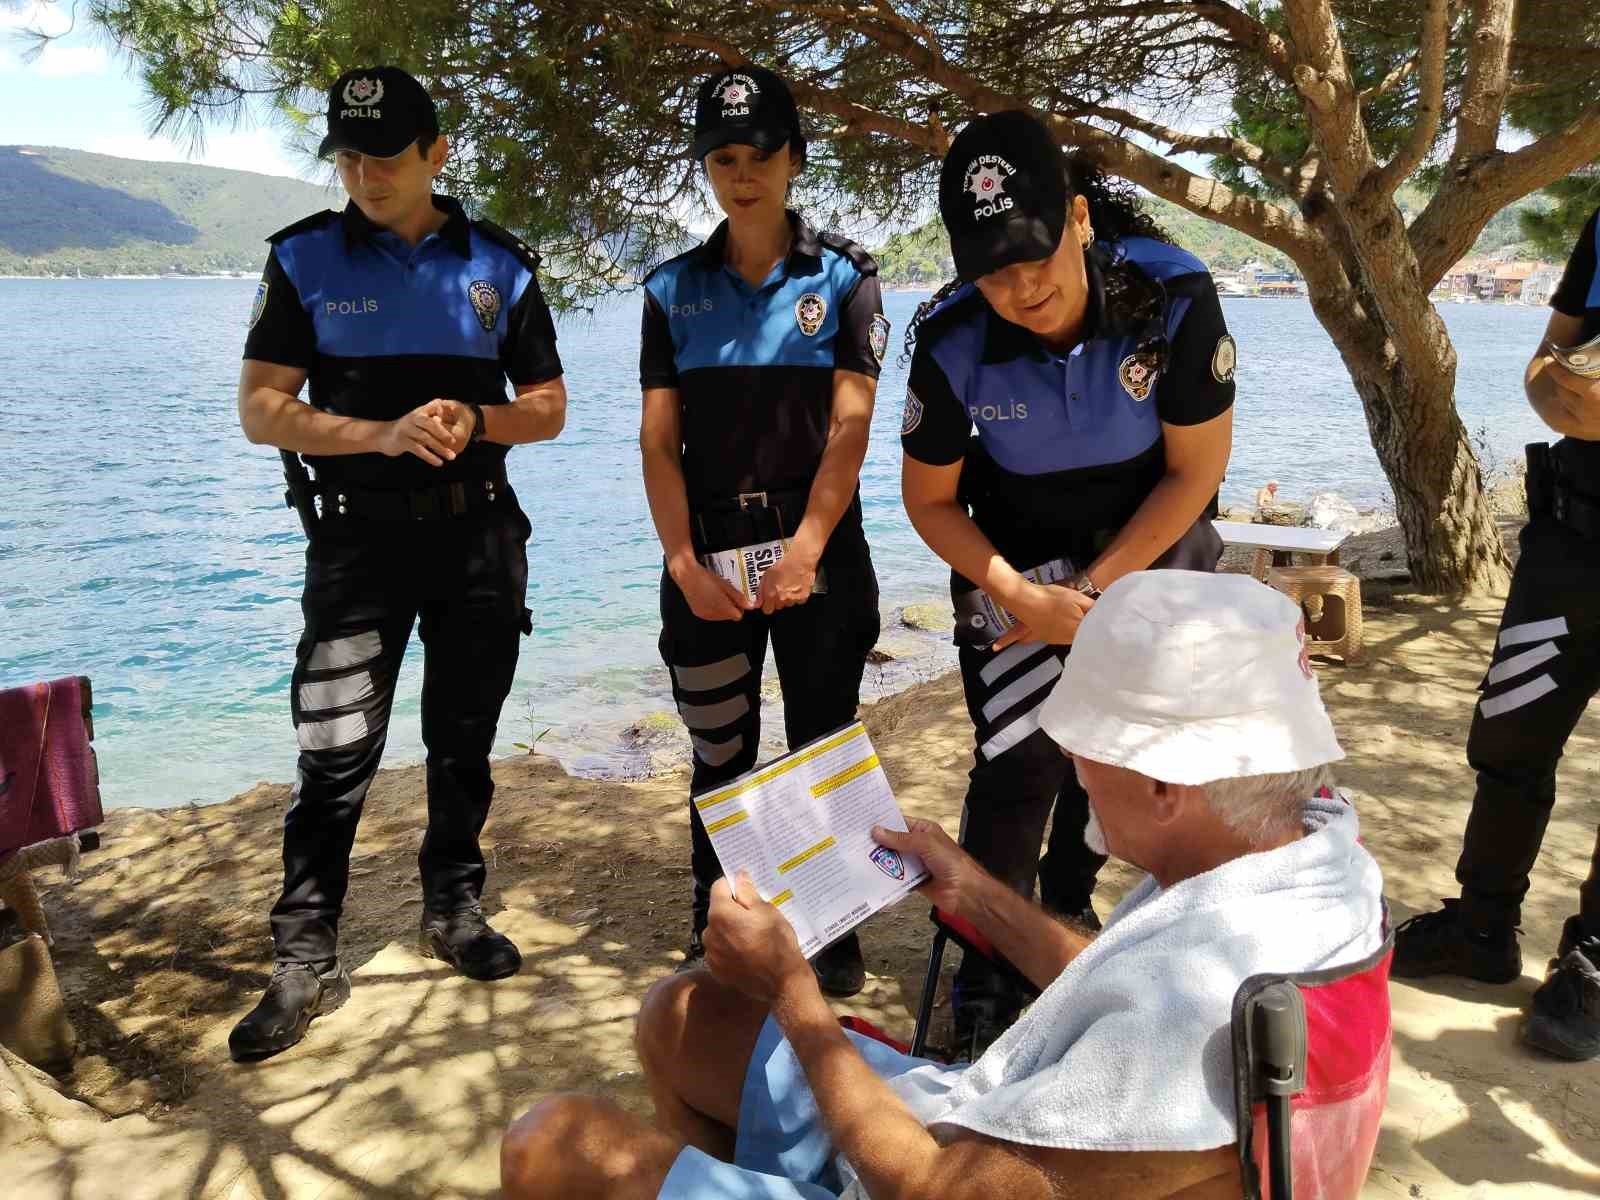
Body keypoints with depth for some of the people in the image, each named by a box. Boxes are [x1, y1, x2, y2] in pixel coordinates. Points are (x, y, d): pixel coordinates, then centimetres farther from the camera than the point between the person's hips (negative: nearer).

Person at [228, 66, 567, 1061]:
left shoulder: (501, 265, 5)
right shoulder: (308, 259, 1)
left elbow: (549, 407, 7)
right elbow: (262, 407, -4)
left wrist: (475, 421, -14)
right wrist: (382, 435, -19)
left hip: (480, 535, 2)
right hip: (360, 539, -2)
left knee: (464, 740, 11)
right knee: (335, 753, -5)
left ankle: (455, 909, 29)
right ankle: (305, 960, 6)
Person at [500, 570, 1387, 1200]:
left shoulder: (1204, 1001, -37)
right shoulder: (1317, 838, -8)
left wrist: (787, 984, -15)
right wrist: (979, 897, 12)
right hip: (991, 1124, 9)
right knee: (680, 1017, 15)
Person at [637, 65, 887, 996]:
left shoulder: (842, 277, 1)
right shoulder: (674, 289, 7)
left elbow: (849, 428, -8)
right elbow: (659, 439, 2)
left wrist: (804, 550, -18)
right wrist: (686, 563, -9)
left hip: (819, 545, -1)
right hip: (708, 551, 2)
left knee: (824, 745, 5)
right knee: (721, 754, 9)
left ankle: (834, 931, 20)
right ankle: (714, 937, 23)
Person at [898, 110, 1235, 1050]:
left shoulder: (1174, 294, -28)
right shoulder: (952, 339, -26)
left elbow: (1197, 468, -18)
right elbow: (929, 498, -12)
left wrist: (1096, 589, -19)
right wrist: (1026, 599, -22)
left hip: (1149, 544, 2)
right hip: (1015, 558, -1)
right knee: (1020, 762, -12)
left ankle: (1068, 907, 39)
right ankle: (988, 972, 7)